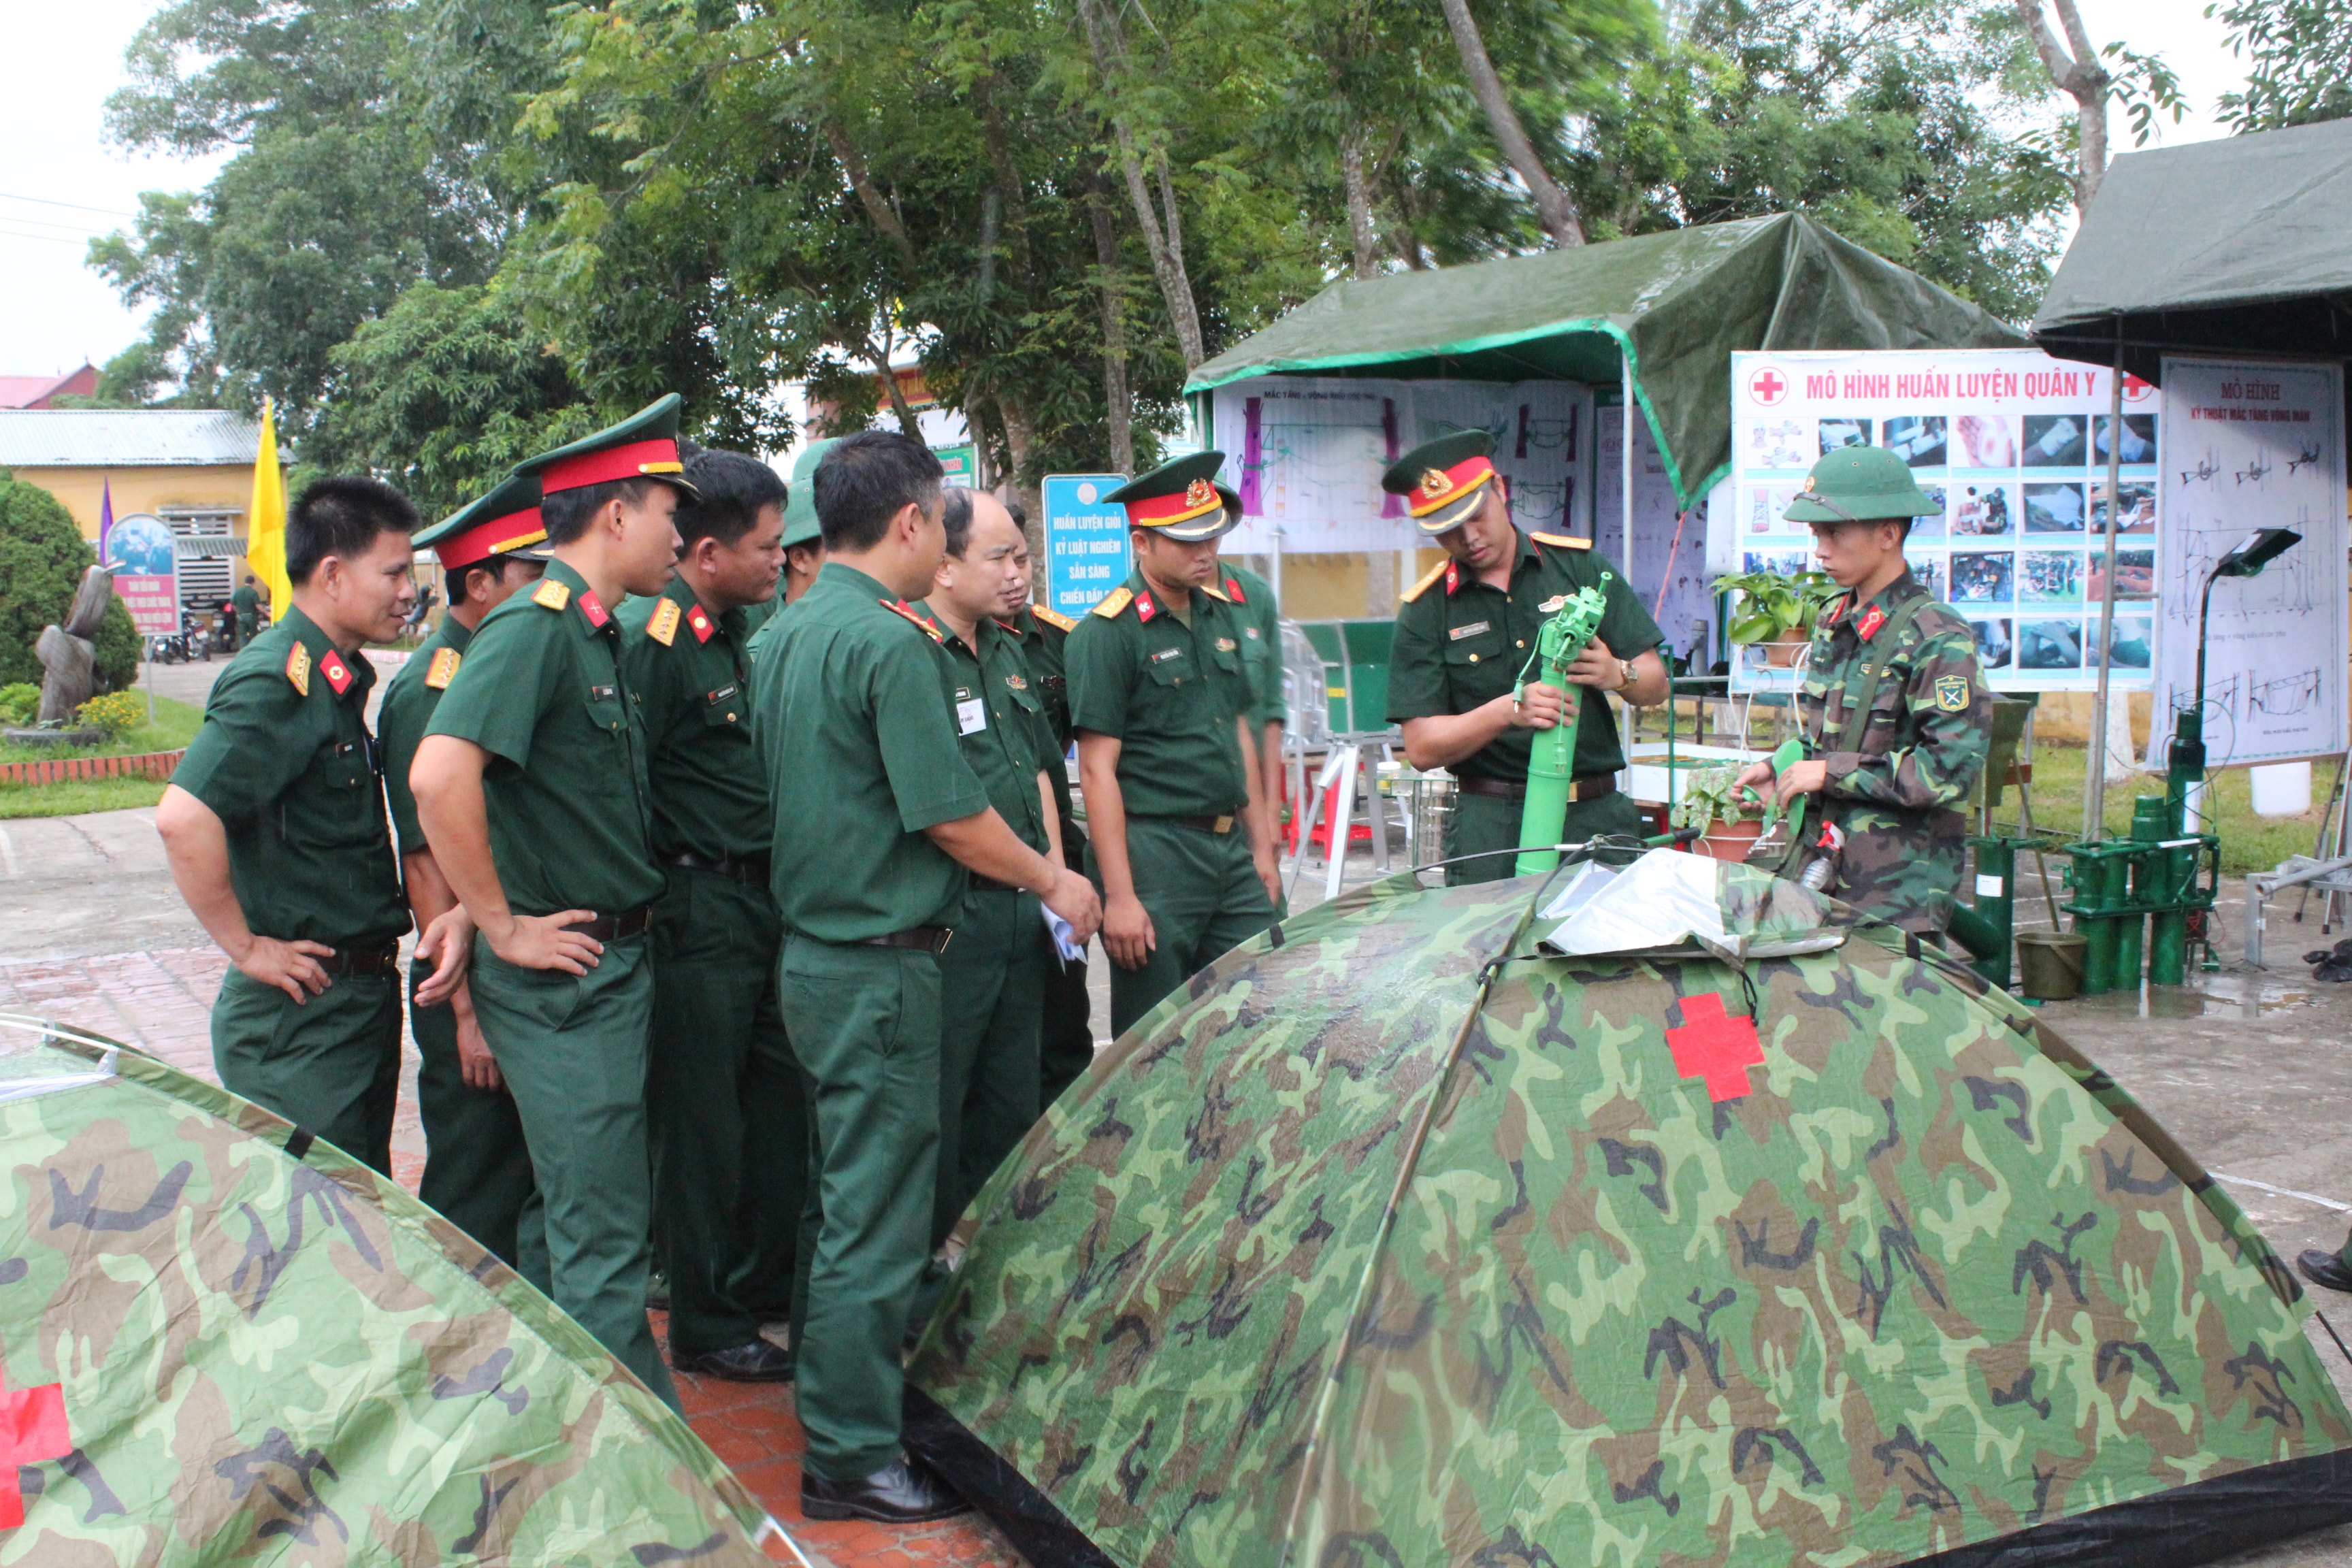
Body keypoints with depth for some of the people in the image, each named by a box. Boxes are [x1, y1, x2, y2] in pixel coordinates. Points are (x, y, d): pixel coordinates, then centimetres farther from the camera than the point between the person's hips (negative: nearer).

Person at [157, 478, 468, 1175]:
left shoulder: (338, 681, 12)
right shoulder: (275, 684, -18)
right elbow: (183, 818, -30)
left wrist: (457, 910, 2)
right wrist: (245, 948, -20)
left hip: (362, 1002, 9)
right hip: (301, 1018, -9)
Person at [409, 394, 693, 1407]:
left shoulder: (594, 632, 12)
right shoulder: (535, 625, -17)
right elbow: (440, 775, -31)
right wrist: (502, 928, -22)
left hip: (615, 962, 10)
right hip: (566, 978, -10)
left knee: (608, 1224, 19)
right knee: (601, 1240, -1)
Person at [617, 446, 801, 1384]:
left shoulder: (744, 630, 11)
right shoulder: (652, 641, -17)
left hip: (765, 901, 9)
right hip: (700, 910, -9)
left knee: (776, 1103, 16)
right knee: (702, 1121, 2)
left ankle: (765, 1288, 31)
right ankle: (705, 1326, 15)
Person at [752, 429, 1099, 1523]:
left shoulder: (788, 635, 11)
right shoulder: (890, 642, -18)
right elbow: (951, 816, -18)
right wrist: (1053, 882, -1)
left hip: (813, 949, 10)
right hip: (880, 964, -10)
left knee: (848, 1194, 20)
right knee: (876, 1215, -1)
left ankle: (838, 1399, 33)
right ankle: (852, 1460, 9)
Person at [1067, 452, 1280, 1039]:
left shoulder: (1220, 613, 13)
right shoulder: (1108, 632, -10)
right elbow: (1097, 770, -13)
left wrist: (1261, 847, 16)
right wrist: (1119, 896, -17)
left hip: (1230, 849, 7)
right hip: (1154, 852, -7)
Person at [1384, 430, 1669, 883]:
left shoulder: (1580, 565, 9)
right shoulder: (1424, 612, 4)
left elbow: (1656, 684, 9)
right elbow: (1421, 748, -3)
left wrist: (1617, 674, -13)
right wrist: (1510, 709, -17)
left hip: (1596, 815, 2)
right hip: (1491, 825, -1)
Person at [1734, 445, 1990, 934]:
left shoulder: (1937, 638, -13)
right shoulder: (1832, 621, 12)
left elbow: (1952, 767, -20)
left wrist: (1832, 772, -17)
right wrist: (1781, 770, 7)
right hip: (1825, 865, 7)